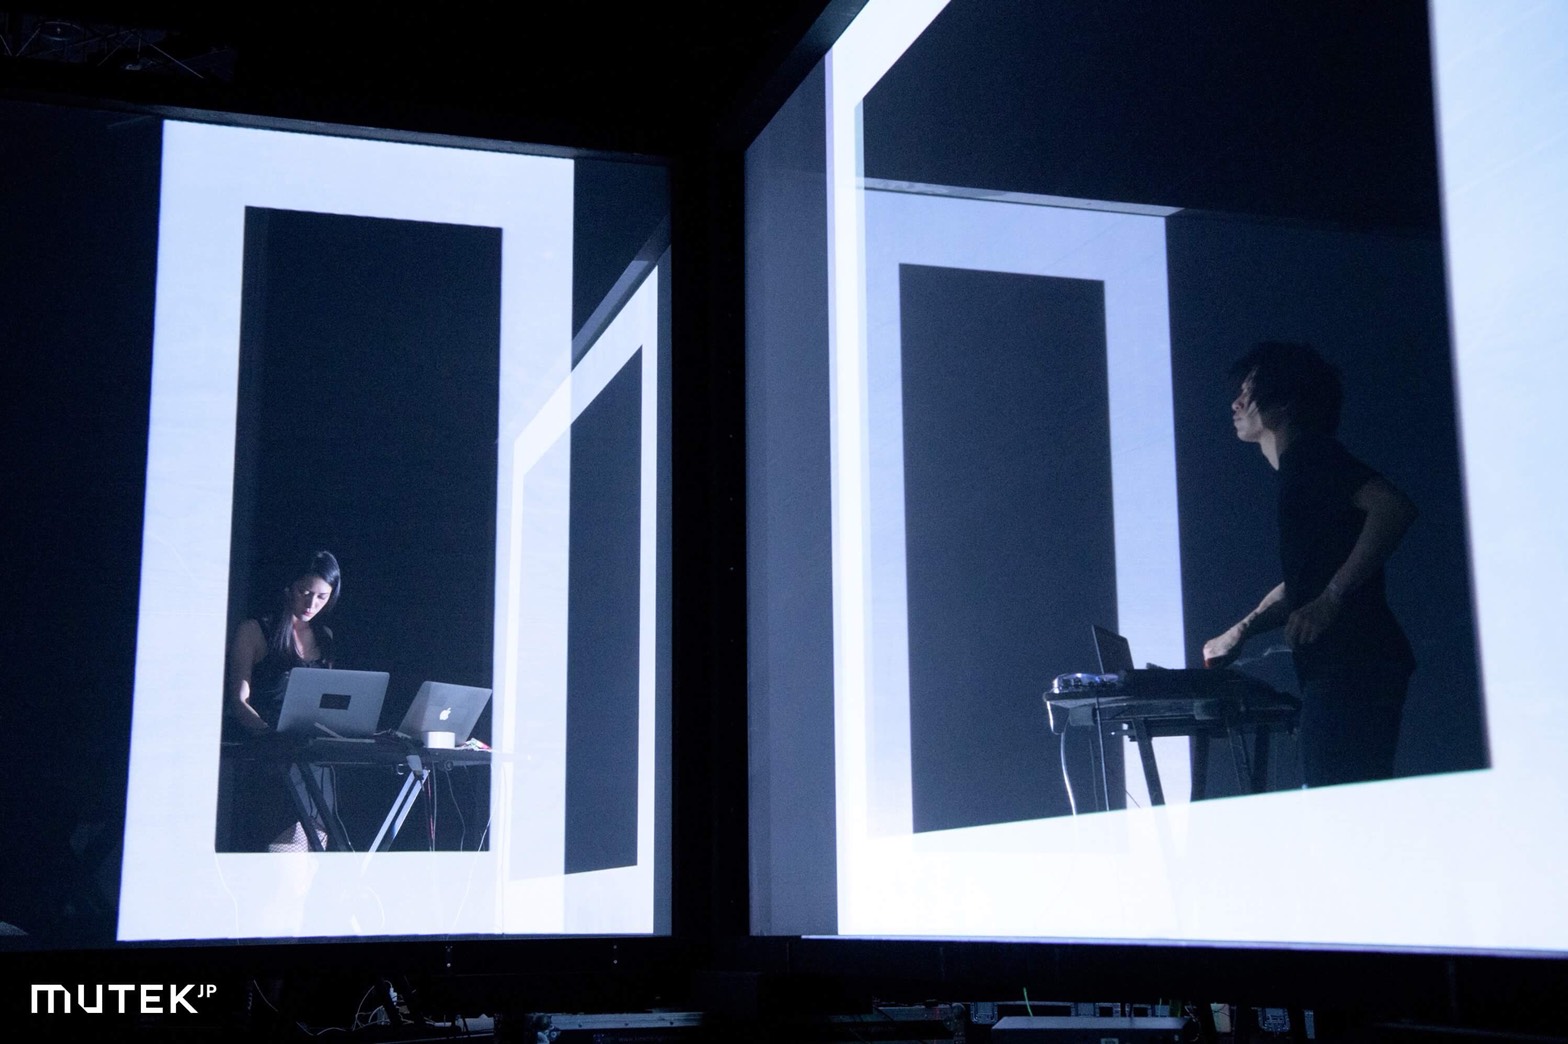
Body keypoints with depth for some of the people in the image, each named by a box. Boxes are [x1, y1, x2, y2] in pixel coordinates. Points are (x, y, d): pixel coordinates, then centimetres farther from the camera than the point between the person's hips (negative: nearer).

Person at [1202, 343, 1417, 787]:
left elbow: (1393, 508, -23)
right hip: (1334, 669, 10)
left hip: (1352, 664, -10)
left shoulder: (1311, 456, -6)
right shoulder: (1297, 473, 23)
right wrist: (1238, 633, 28)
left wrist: (1330, 599, -23)